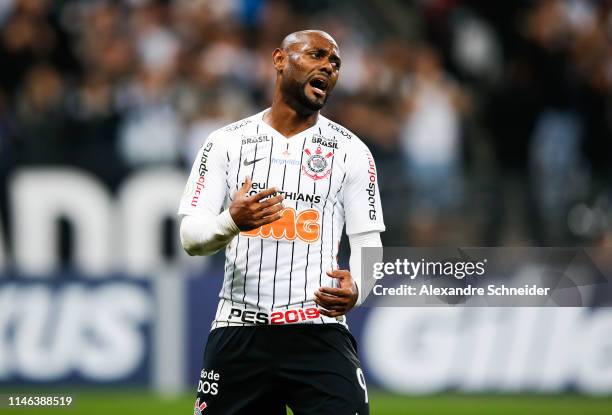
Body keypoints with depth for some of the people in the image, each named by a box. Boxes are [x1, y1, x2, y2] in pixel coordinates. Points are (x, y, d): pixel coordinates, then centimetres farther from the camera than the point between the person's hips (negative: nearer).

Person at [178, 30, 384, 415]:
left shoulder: (351, 150, 6)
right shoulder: (227, 142, 5)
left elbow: (367, 241, 6)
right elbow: (191, 236, 0)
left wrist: (355, 286, -17)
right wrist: (232, 221, -23)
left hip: (319, 330, -1)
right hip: (239, 333, 1)